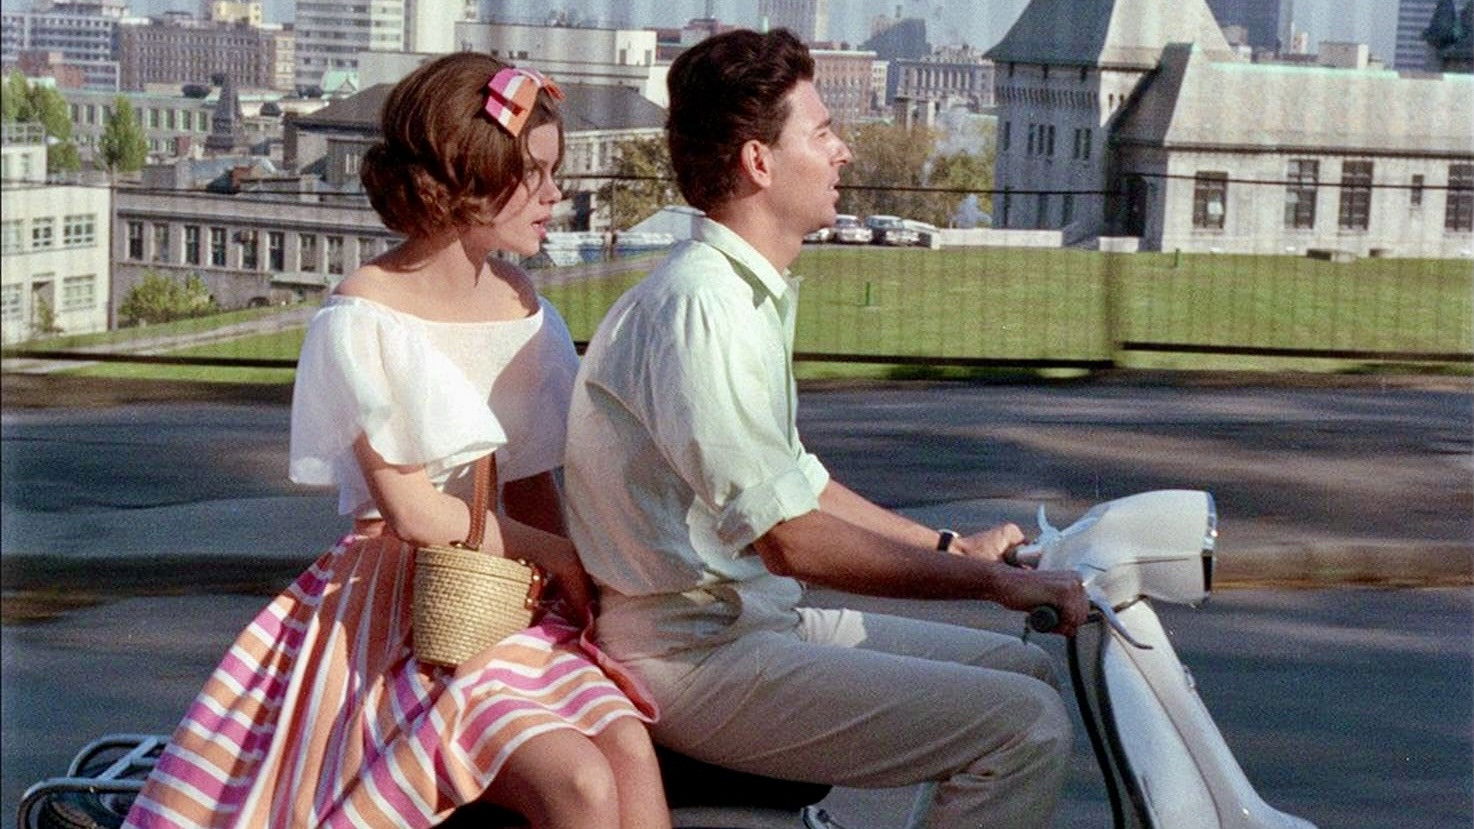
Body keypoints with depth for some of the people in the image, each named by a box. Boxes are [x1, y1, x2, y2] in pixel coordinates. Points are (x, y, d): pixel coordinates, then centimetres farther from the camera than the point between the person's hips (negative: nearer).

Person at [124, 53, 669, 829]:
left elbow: (532, 483, 10)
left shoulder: (517, 299, 10)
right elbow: (412, 511, -11)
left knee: (631, 750, -23)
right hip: (404, 609, -6)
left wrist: (578, 588, -7)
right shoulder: (364, 314, -10)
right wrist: (559, 555, -4)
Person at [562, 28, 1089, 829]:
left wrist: (954, 546, 21)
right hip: (695, 660, -10)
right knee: (1025, 727, -19)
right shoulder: (700, 306, -20)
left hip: (753, 619, 10)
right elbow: (788, 538, -24)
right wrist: (991, 581, -19)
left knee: (1024, 669, 14)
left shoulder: (750, 295, 13)